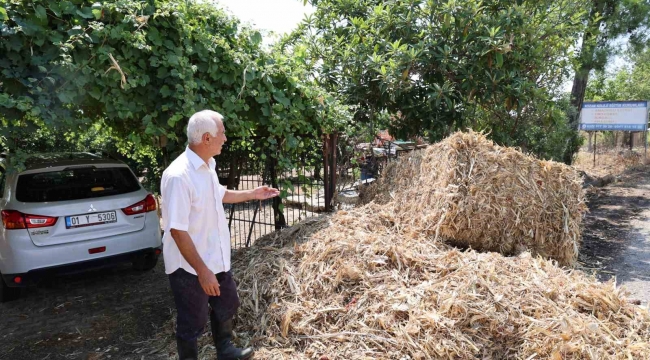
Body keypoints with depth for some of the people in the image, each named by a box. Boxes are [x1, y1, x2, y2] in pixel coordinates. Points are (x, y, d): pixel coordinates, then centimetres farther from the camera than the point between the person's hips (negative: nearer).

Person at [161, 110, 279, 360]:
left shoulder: (207, 166, 1)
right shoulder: (178, 175, -29)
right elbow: (177, 230, -29)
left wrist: (252, 194, 23)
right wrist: (202, 270, -28)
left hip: (216, 258, 9)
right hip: (191, 267, -9)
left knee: (226, 305, 25)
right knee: (193, 322, 11)